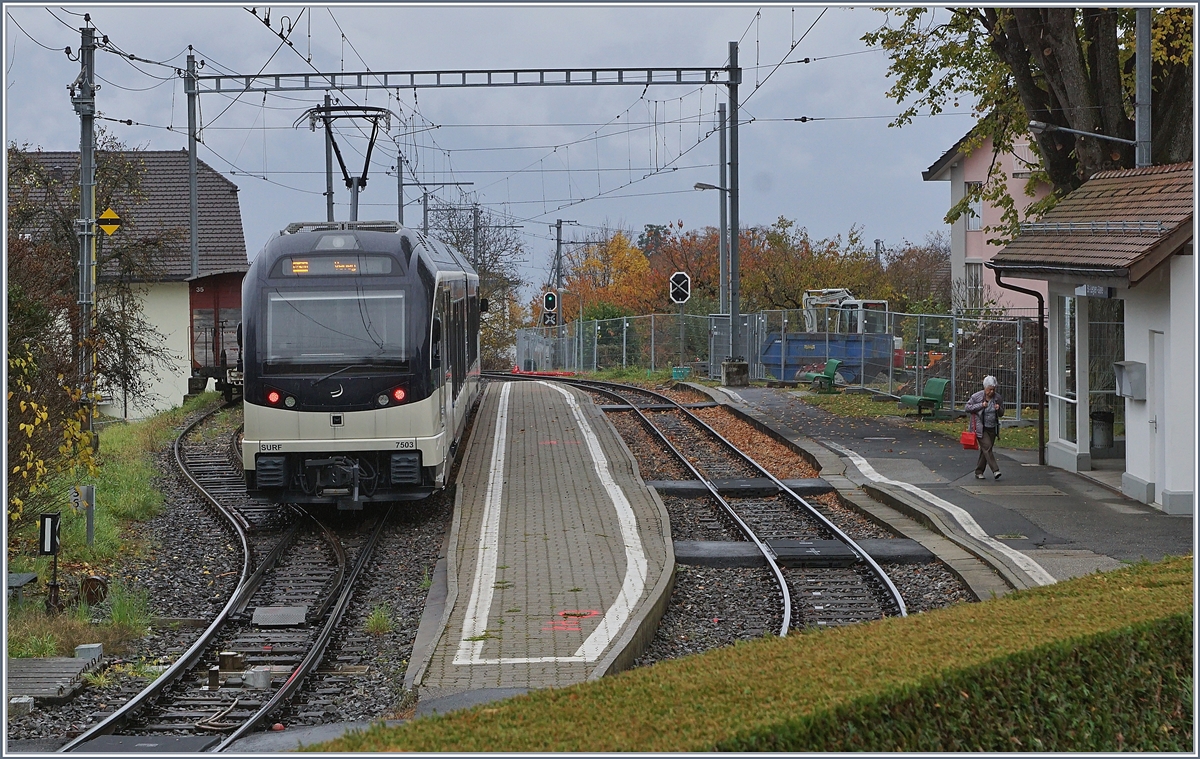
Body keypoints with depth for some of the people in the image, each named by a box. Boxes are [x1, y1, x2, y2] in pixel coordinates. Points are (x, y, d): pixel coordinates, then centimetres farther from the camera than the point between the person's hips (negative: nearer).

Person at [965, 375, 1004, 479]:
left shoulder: (998, 398, 4)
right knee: (987, 448, -16)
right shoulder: (977, 396, -7)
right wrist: (981, 405, -16)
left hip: (992, 428, 4)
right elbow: (967, 407, -6)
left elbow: (1001, 413, 13)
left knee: (984, 451, 6)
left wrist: (999, 409, -11)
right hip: (980, 428, -4)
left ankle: (979, 472, 14)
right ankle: (995, 470, -19)